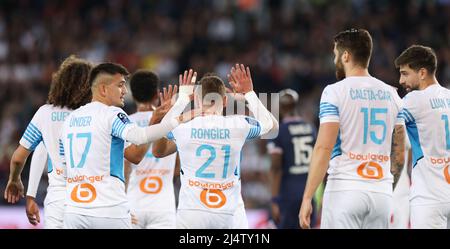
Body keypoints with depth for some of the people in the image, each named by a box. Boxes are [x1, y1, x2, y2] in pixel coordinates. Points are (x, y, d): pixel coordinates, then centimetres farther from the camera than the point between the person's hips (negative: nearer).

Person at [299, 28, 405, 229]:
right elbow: (399, 155, 15)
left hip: (344, 190, -5)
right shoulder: (391, 94, 11)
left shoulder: (334, 92, -5)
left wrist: (307, 198, -12)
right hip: (381, 193, 5)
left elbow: (323, 148, -13)